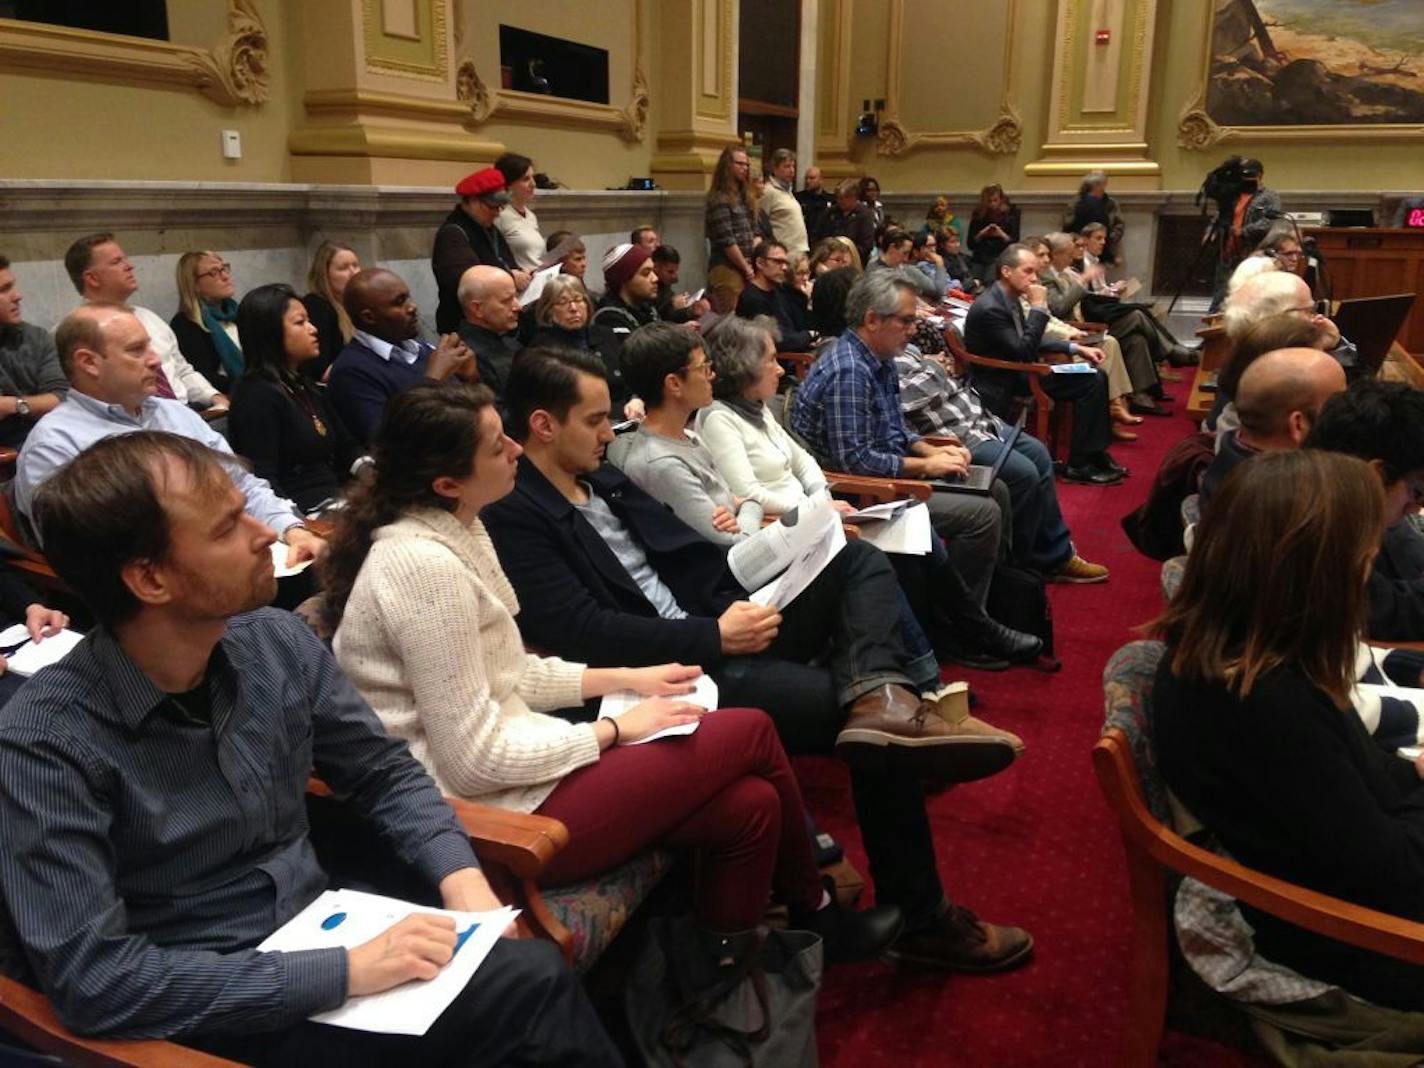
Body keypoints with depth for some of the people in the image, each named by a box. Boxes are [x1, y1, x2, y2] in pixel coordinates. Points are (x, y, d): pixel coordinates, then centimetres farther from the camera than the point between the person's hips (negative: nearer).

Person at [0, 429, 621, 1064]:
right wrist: (342, 972, -25)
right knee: (533, 993, -24)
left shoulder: (278, 644, -4)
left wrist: (460, 877, -10)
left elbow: (384, 772, 8)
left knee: (536, 977, -23)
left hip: (318, 938, 5)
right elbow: (93, 979, -22)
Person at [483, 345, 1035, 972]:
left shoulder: (603, 480, 16)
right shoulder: (512, 518, -12)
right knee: (881, 736, -14)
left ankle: (876, 693, -26)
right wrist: (715, 637, -20)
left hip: (710, 632, 10)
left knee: (860, 564, 3)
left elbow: (687, 557, 16)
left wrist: (732, 612, -5)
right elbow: (580, 633, -23)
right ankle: (919, 921, -2)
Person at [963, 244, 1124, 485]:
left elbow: (1030, 342, 17)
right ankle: (1079, 464, -5)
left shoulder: (1009, 298, 6)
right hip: (1002, 386, -9)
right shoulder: (989, 307, -22)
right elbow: (1024, 352, -22)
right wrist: (1039, 307, -19)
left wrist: (1075, 347, 7)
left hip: (1017, 371, 9)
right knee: (1090, 383, -13)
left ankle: (1093, 455, 8)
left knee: (1095, 378, 3)